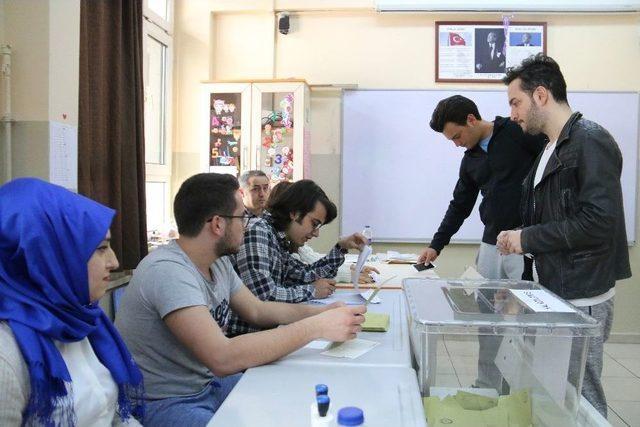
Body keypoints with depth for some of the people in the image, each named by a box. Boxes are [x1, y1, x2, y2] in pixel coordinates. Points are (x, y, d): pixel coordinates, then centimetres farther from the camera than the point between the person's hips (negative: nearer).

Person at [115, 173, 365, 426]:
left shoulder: (219, 263, 1)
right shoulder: (168, 271, -26)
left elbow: (257, 311, 13)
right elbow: (223, 358, -33)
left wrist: (322, 312, -3)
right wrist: (316, 327, -29)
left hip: (210, 382, 8)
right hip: (163, 403, -8)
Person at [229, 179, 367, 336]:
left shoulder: (279, 241, 10)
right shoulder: (257, 232, -16)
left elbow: (307, 275, 20)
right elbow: (264, 295, -25)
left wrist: (341, 247, 12)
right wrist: (311, 290, -11)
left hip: (267, 329, 8)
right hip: (243, 334, -8)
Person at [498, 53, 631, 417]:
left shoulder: (591, 141, -14)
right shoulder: (553, 148, 15)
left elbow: (599, 221, -23)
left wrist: (528, 239, -15)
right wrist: (519, 241, 5)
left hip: (582, 298, -9)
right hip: (557, 291, 9)